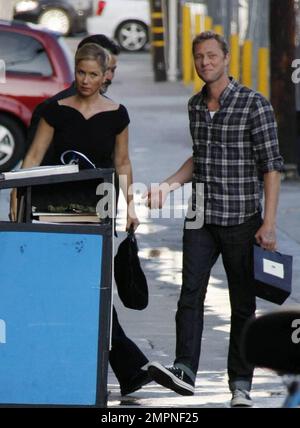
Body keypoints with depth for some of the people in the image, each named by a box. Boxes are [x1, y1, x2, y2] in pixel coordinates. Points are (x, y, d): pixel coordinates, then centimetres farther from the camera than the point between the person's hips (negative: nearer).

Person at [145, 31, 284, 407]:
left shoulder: (254, 104, -8)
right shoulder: (195, 106, 10)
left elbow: (271, 165, -9)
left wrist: (269, 223, -14)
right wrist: (168, 185, 10)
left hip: (241, 218, -4)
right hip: (201, 217, 4)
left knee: (243, 302, 2)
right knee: (191, 292, -10)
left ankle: (240, 383, 7)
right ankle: (184, 371, -16)